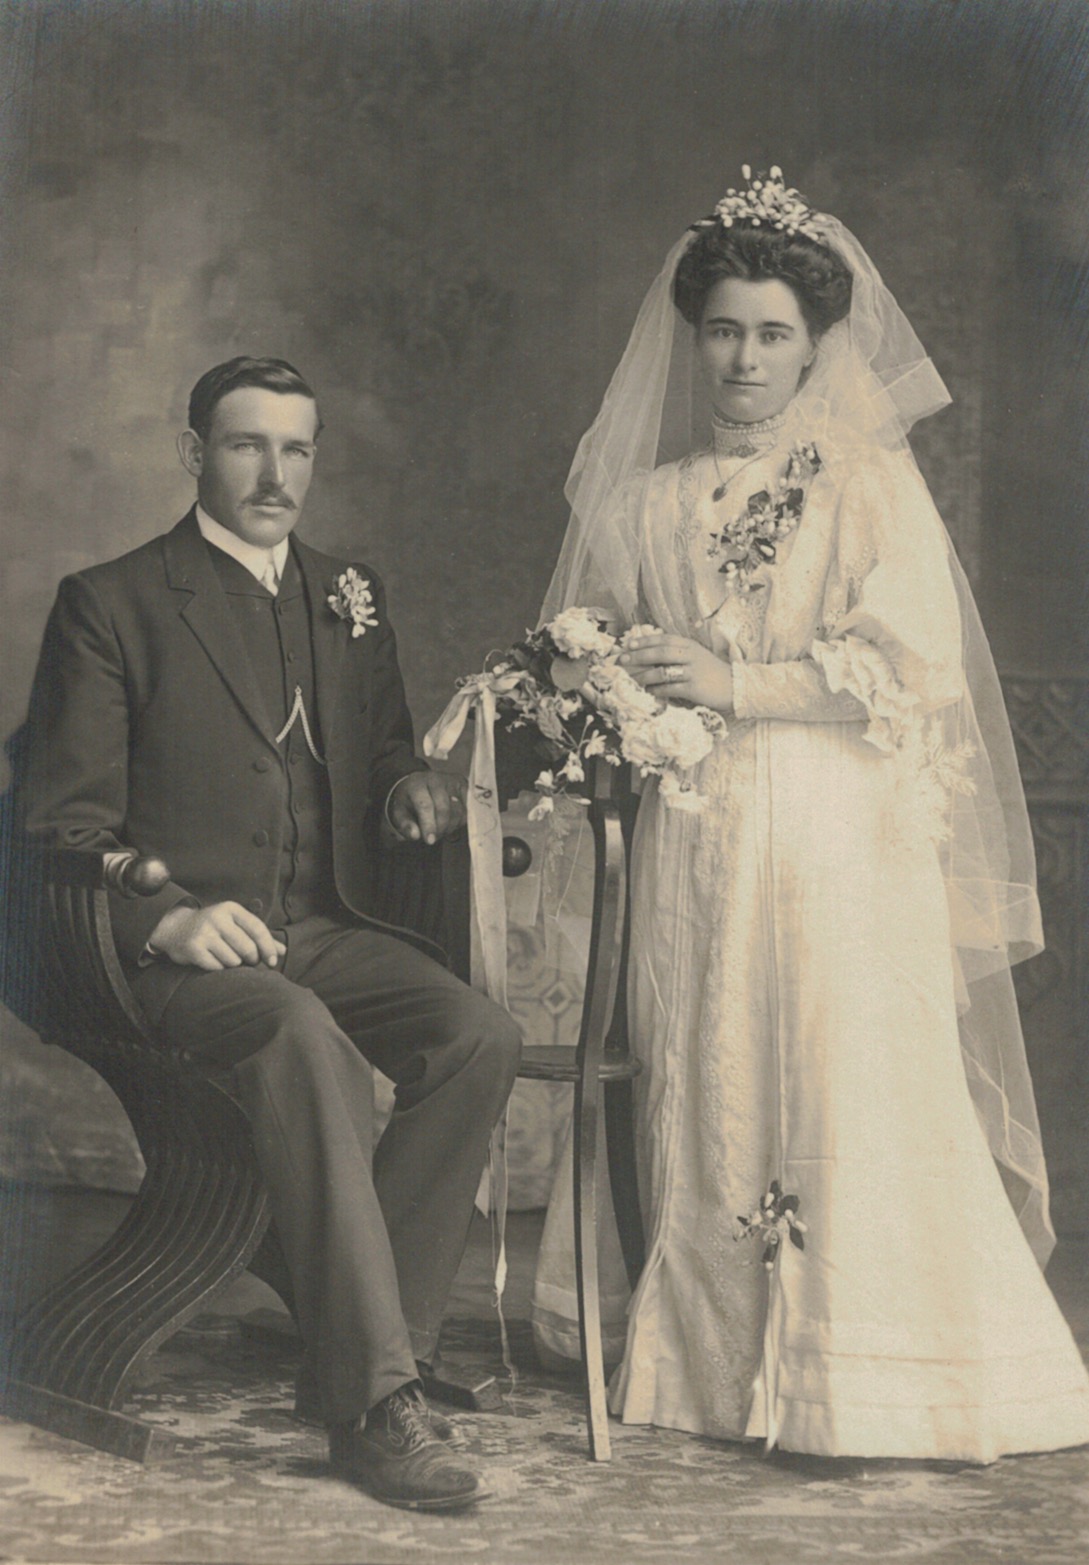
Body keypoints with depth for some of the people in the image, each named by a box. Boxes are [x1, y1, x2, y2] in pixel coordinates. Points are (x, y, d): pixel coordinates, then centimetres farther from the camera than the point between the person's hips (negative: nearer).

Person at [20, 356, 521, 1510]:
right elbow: (67, 825, -2)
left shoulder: (349, 595, 19)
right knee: (304, 1041, -36)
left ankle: (361, 1339, -14)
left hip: (329, 929, 5)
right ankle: (375, 1401, -34)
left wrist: (410, 788, 1)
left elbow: (383, 754, 27)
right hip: (178, 949, -5)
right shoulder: (108, 605, 2)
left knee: (479, 1035, -24)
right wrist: (167, 917, -20)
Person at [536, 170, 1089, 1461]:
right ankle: (711, 1367, 6)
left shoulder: (871, 485, 6)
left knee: (856, 1096, -11)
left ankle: (862, 1386, -2)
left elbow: (906, 663, -5)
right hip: (694, 846, 3)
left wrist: (735, 686, -12)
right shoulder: (643, 503, 15)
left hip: (841, 838, -2)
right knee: (699, 1099, -4)